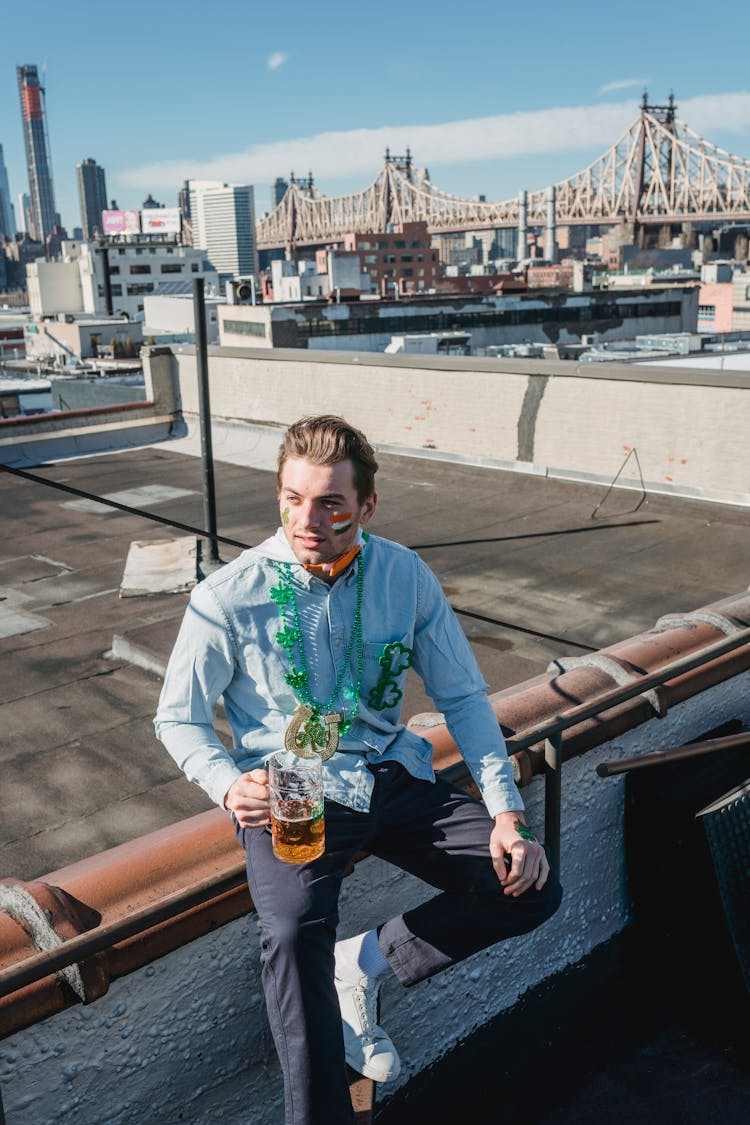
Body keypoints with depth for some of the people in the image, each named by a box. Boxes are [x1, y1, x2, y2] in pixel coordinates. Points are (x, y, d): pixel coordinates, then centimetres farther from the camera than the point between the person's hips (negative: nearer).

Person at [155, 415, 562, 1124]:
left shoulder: (406, 576, -3)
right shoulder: (230, 596, -12)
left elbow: (462, 697, 3)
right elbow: (178, 718, -2)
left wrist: (506, 812, -8)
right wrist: (231, 786, -23)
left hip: (394, 779, 4)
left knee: (531, 890, -9)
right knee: (294, 937, -31)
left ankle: (365, 962, 10)